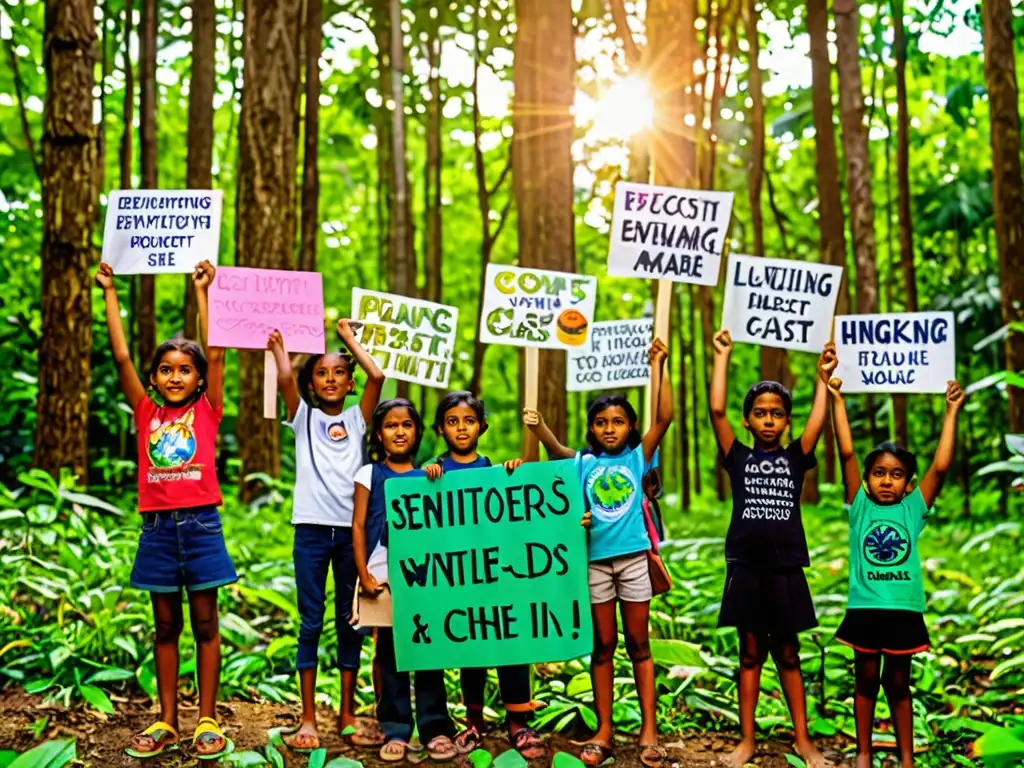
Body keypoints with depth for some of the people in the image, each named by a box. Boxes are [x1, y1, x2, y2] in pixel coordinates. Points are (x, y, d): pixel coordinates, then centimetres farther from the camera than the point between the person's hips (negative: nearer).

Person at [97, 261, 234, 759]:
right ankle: (166, 723, 18)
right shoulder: (146, 413, 6)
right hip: (157, 528, 2)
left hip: (201, 526, -2)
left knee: (205, 624, 5)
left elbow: (215, 352, -5)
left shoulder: (207, 412, 2)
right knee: (166, 627, 11)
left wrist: (202, 290, -3)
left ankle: (208, 721, 12)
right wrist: (109, 293, 3)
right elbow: (121, 356, 3)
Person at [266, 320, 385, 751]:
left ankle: (348, 713, 18)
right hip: (311, 529, -1)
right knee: (311, 622, 3)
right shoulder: (303, 417, 7)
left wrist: (349, 338, 4)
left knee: (350, 621, 8)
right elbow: (285, 379, -11)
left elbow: (377, 376, -6)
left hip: (352, 529, 1)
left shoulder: (357, 418, 8)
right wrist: (277, 342, 0)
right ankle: (308, 718, 10)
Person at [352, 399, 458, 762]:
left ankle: (436, 728, 7)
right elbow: (358, 526, 0)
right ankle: (395, 731, 10)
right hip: (385, 577, -1)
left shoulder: (427, 476, 10)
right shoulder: (369, 474, 4)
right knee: (390, 655, 5)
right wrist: (364, 575, -7)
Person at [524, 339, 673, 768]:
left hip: (634, 557, -1)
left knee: (638, 643, 7)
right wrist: (537, 430, -27)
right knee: (603, 646, 9)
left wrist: (657, 366, -14)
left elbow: (664, 416, -8)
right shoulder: (584, 462, 7)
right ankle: (604, 730, 16)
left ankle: (649, 730, 11)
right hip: (595, 559, 1)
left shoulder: (638, 456, 2)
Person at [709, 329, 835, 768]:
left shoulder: (795, 459, 5)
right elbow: (716, 411, -8)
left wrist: (823, 377, -4)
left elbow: (819, 419, -6)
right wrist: (722, 357, -6)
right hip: (745, 568, 0)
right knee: (750, 654, 8)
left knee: (787, 654, 10)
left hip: (785, 568, 1)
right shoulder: (739, 458, 1)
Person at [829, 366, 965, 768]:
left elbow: (940, 466, -5)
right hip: (865, 608, 0)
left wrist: (951, 412, -6)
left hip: (904, 610, 1)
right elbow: (846, 454, -6)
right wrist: (837, 401, -10)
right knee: (866, 681, 11)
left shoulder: (913, 509, 2)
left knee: (898, 684, 12)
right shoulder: (860, 506, 0)